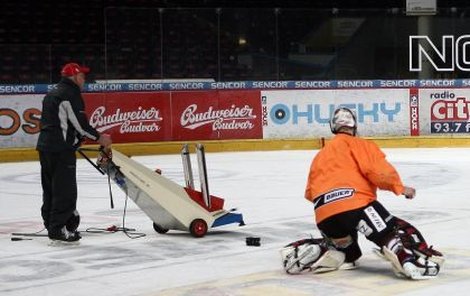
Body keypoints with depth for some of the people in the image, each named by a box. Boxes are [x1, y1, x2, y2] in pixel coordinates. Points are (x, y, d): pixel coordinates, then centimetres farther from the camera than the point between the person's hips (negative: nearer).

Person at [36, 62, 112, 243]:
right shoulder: (71, 93, -9)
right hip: (61, 148, -10)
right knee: (65, 189, -6)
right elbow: (80, 123, -14)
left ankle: (51, 224, 20)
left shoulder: (51, 94, 21)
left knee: (50, 189, 13)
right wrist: (99, 138, -2)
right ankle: (58, 228, -6)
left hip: (45, 145, 10)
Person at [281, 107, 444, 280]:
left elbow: (310, 193, 28)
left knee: (348, 252, 26)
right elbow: (376, 168, -4)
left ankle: (316, 251, 1)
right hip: (355, 202, -6)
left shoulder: (320, 155, 32)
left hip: (324, 216, 6)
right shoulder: (356, 144, 13)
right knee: (397, 232, -8)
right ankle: (411, 260, -38)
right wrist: (399, 187, 5)